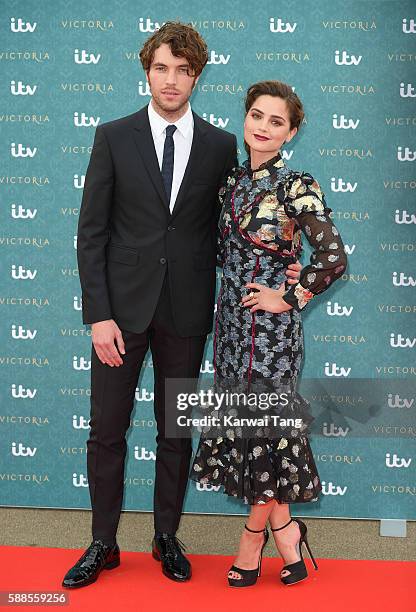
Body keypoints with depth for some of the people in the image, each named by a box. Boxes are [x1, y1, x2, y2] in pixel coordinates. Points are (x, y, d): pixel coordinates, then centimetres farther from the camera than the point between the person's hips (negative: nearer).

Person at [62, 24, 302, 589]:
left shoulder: (221, 146, 4)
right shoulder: (114, 138, 1)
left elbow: (227, 229, 11)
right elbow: (92, 231, -2)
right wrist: (99, 314, -9)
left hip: (186, 309, 1)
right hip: (123, 304, 0)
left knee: (176, 430, 11)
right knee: (107, 430, 6)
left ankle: (167, 538, 29)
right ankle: (103, 544, 23)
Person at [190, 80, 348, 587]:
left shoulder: (296, 185, -12)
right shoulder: (233, 180, 9)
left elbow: (333, 257, -19)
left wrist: (289, 298, -12)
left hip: (269, 323, -7)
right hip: (232, 319, 7)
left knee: (262, 425, 4)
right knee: (245, 425, 11)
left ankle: (253, 539, 24)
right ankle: (285, 531, 27)